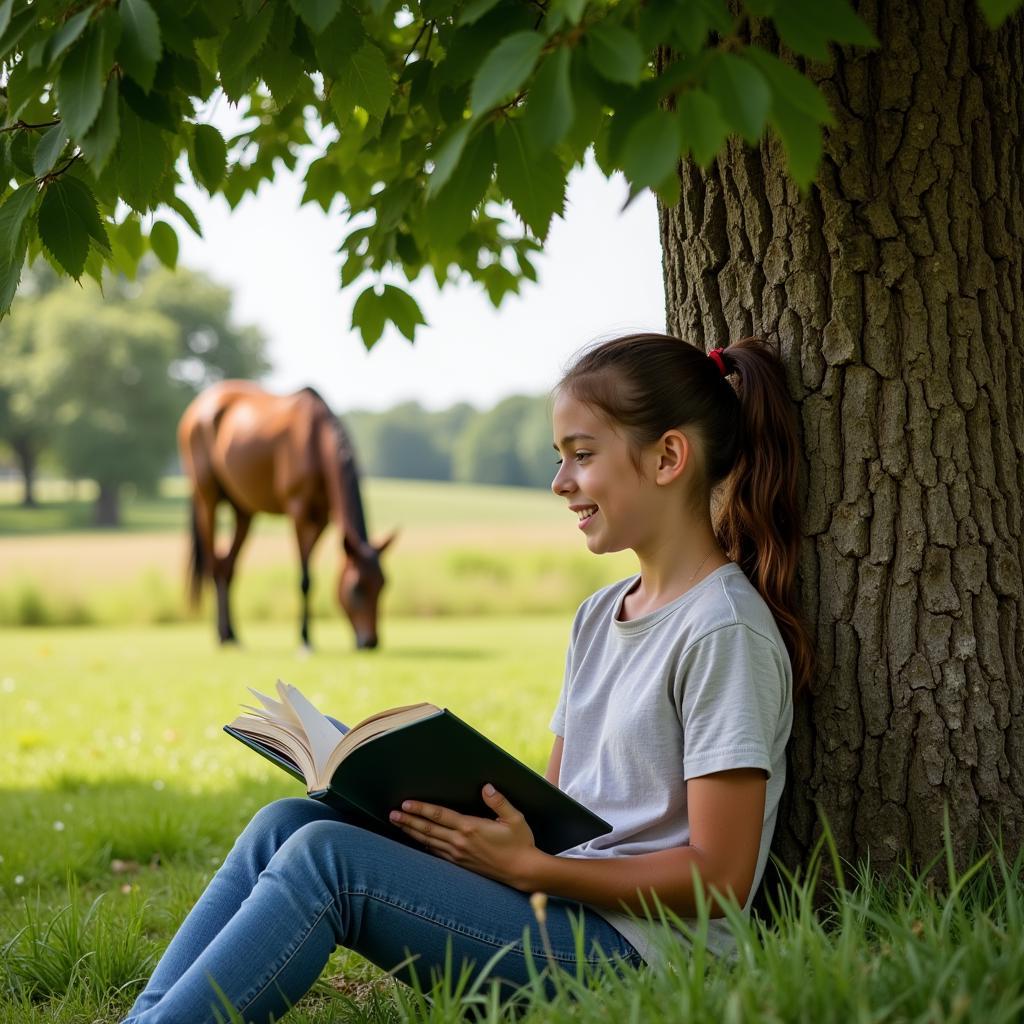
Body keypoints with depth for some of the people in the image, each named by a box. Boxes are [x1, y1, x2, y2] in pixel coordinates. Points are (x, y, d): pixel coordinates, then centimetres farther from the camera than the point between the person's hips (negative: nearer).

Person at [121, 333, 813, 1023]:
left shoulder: (725, 630, -11)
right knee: (286, 822, -6)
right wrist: (445, 810, -2)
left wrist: (525, 865, -18)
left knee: (325, 856, -21)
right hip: (562, 911, 8)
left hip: (630, 952, -8)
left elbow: (720, 877, -15)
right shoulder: (599, 616, 17)